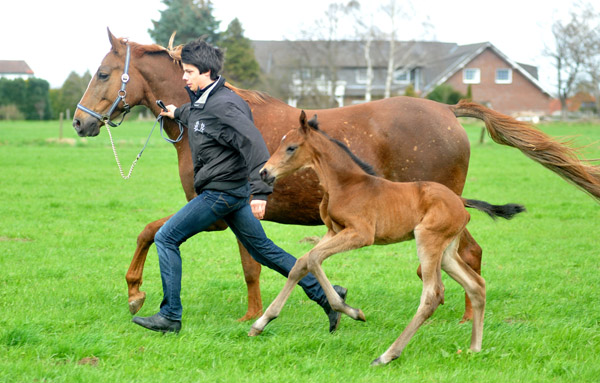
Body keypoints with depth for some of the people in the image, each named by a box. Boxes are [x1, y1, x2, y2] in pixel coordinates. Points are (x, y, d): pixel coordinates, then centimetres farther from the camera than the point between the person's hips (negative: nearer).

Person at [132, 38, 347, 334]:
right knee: (262, 249, 15)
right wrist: (177, 113, 53)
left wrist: (260, 193, -32)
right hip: (228, 190, 10)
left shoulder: (223, 106, -21)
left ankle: (170, 316, 0)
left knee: (165, 238, -5)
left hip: (222, 193, -10)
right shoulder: (201, 101, 9)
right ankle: (324, 294, 17)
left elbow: (255, 147, -27)